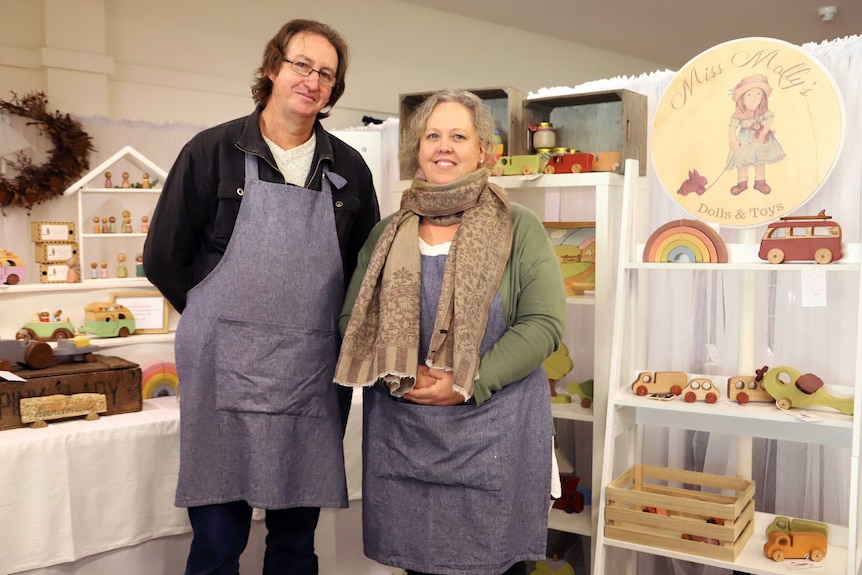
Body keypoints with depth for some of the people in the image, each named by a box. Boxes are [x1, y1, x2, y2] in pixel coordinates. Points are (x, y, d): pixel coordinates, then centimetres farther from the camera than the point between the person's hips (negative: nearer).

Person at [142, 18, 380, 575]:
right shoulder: (212, 152, 1)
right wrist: (223, 320, 6)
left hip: (315, 376, 3)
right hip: (226, 372, -2)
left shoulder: (349, 169, 8)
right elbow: (164, 258, 4)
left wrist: (332, 328, 7)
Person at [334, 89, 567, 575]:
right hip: (402, 436, 3)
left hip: (494, 434, -2)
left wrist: (468, 385, -17)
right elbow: (353, 319, 7)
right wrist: (401, 377, -11)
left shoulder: (518, 228, -1)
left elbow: (545, 324, -8)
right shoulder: (389, 234, 9)